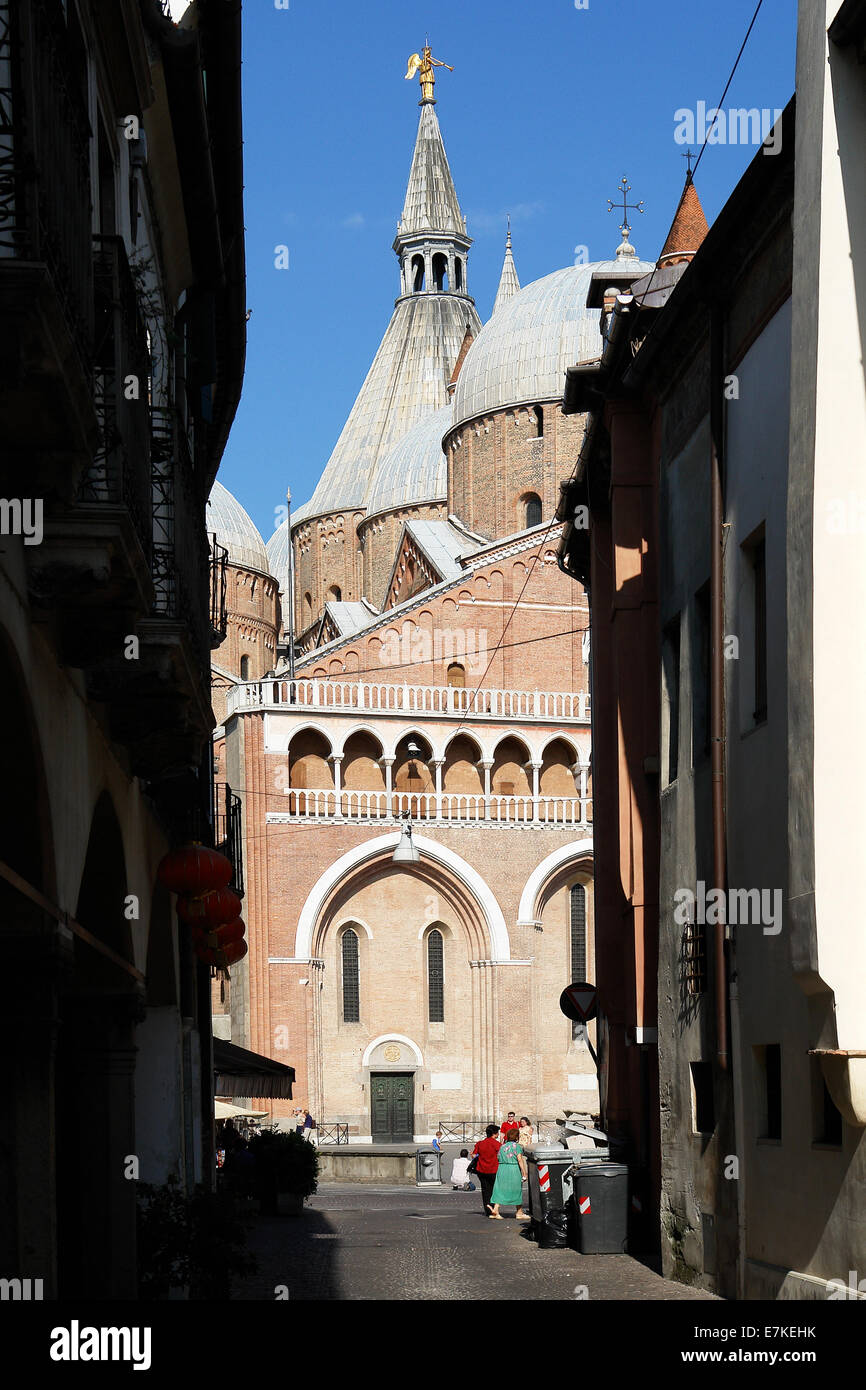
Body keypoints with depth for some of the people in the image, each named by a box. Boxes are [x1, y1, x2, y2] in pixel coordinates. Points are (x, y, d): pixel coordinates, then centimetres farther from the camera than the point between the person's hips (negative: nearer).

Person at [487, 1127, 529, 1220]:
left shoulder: (502, 1146, 11)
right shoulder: (516, 1146, -6)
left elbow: (499, 1159, 10)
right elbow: (520, 1160, -12)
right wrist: (524, 1172, -11)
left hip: (501, 1169, 4)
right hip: (514, 1170, -4)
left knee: (500, 1190, 5)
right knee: (517, 1191, 9)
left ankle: (495, 1209, -9)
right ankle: (519, 1213, 17)